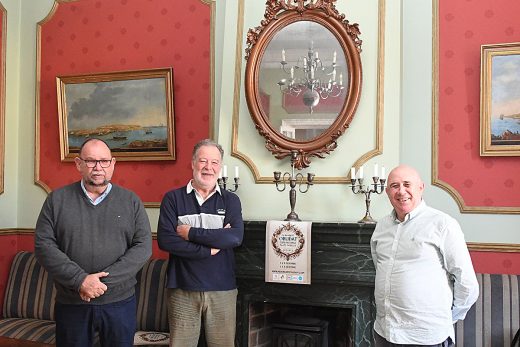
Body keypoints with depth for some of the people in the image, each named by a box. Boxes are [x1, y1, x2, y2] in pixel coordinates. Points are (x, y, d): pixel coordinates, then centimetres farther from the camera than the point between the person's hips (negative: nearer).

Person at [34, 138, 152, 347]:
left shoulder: (130, 201, 2)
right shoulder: (57, 199, 2)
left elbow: (143, 247, -4)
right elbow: (43, 245, -5)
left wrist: (105, 280, -14)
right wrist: (80, 280, -16)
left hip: (120, 303, 0)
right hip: (70, 305, 0)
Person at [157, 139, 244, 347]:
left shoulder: (231, 200, 4)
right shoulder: (173, 198, 0)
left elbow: (236, 237, -13)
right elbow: (165, 240, -13)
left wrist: (190, 233, -14)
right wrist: (211, 248, -14)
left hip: (222, 290, 1)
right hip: (182, 290, -1)